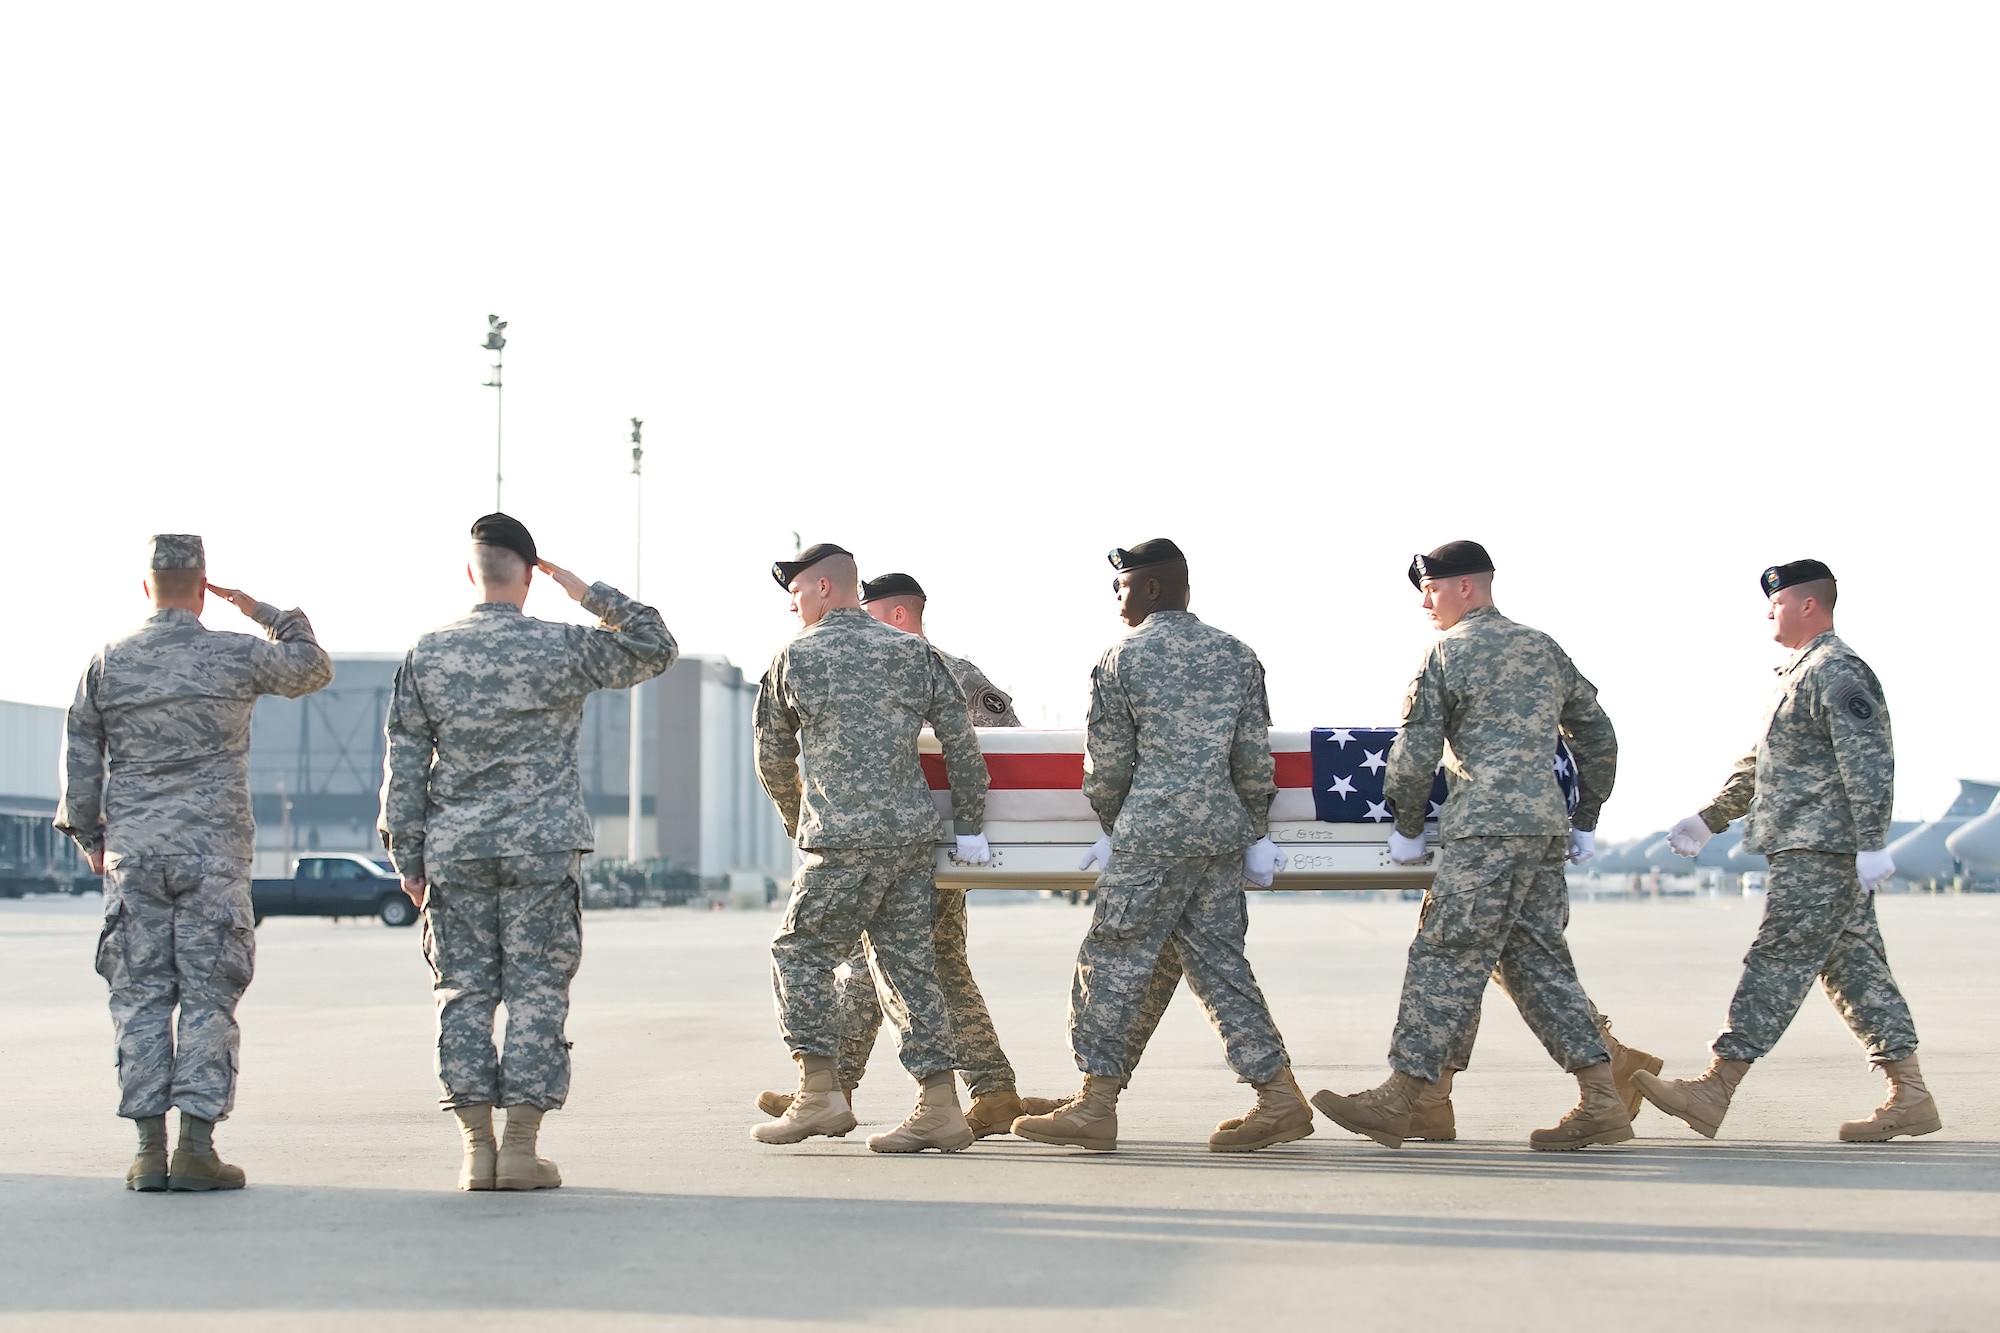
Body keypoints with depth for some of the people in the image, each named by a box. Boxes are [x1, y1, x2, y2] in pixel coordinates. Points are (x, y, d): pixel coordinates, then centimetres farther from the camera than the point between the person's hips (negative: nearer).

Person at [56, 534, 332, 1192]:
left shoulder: (108, 662, 4)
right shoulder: (236, 656, -3)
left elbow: (79, 758, 9)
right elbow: (314, 667, 15)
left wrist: (90, 835, 20)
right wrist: (265, 613, 23)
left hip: (131, 851, 2)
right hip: (214, 852, -2)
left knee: (140, 996, 6)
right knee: (207, 996, 0)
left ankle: (148, 1149, 5)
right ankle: (196, 1147, -4)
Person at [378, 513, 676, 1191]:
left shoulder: (426, 654, 3)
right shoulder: (563, 647, -4)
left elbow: (405, 761, 4)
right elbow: (656, 647, 9)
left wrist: (407, 853, 9)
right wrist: (592, 594, 9)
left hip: (454, 848, 2)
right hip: (542, 846, -2)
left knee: (465, 991, 6)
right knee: (536, 989, 2)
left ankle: (477, 1148, 5)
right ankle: (521, 1146, 0)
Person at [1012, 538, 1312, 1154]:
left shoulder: (1121, 658, -2)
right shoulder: (1236, 653, 11)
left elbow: (1107, 761, 1)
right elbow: (1254, 754, 10)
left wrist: (1113, 825, 17)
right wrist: (1254, 829, 19)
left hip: (1153, 832, -6)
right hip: (1223, 832, 6)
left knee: (1112, 963, 1)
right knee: (1218, 961, 10)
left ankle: (1095, 1107, 2)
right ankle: (1279, 1096, 7)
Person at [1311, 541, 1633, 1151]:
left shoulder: (1448, 651, -2)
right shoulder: (1544, 649, 19)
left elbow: (1415, 753, -5)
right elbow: (1598, 738, 22)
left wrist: (1407, 827, 7)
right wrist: (1585, 821, 27)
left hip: (1487, 829, -7)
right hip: (1546, 827, 7)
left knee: (1446, 956, -6)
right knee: (1534, 958, 10)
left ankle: (1404, 1096, -4)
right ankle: (1603, 1101, 6)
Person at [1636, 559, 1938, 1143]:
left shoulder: (1837, 673, -12)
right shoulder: (1801, 673, 22)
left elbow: (1867, 762, -20)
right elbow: (1757, 766, 29)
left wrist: (1871, 844, -25)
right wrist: (1709, 819, 28)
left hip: (1821, 852, -11)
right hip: (1810, 849, 11)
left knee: (1778, 960, -9)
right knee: (1853, 965, 9)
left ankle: (1714, 1092, -10)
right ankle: (1910, 1097, 10)